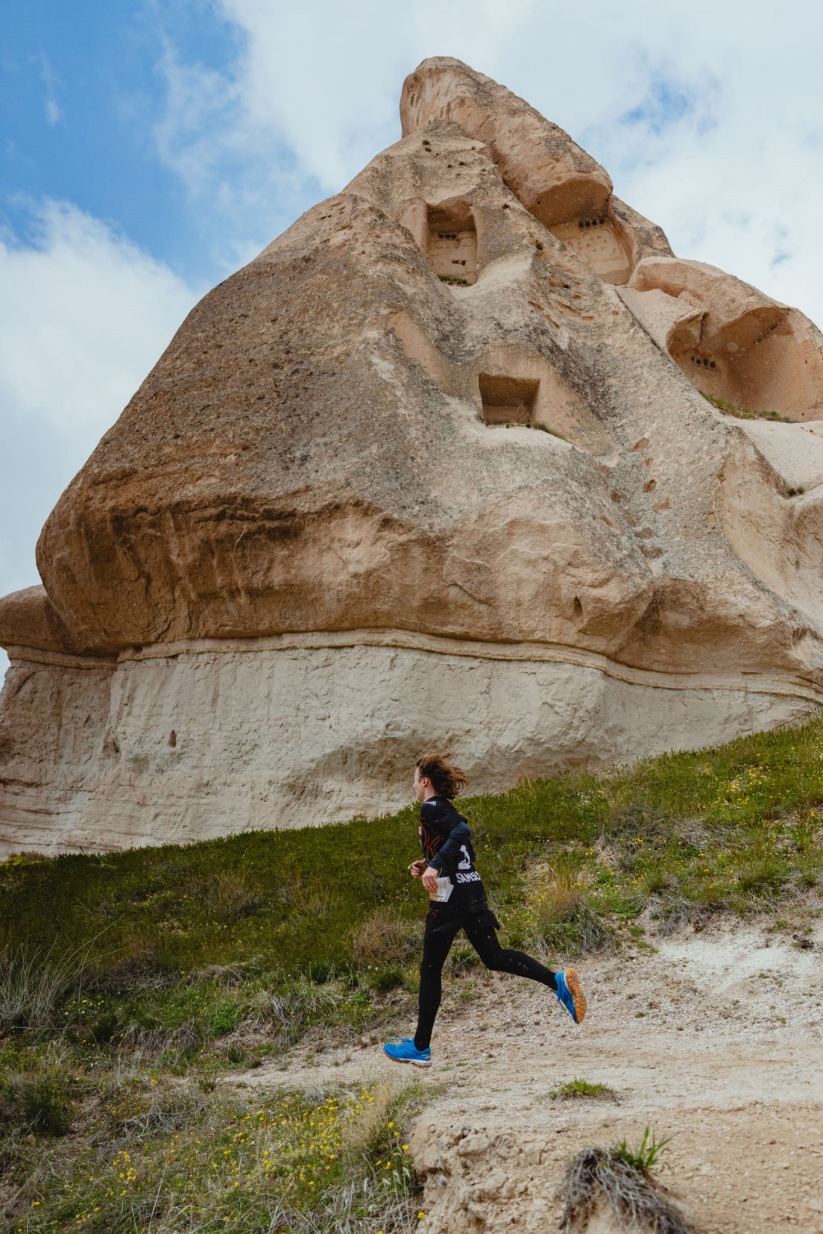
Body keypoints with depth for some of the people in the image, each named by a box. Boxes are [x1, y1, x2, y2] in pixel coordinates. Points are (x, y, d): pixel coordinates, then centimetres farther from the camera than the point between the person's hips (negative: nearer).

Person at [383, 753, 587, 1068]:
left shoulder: (431, 808, -9)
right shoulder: (447, 810, 18)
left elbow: (462, 831, -26)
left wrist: (435, 865, -33)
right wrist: (426, 866, 15)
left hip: (449, 898, -9)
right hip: (472, 892, 9)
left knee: (430, 970, 3)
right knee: (493, 956, 13)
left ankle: (420, 1048, 13)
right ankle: (558, 981, -2)